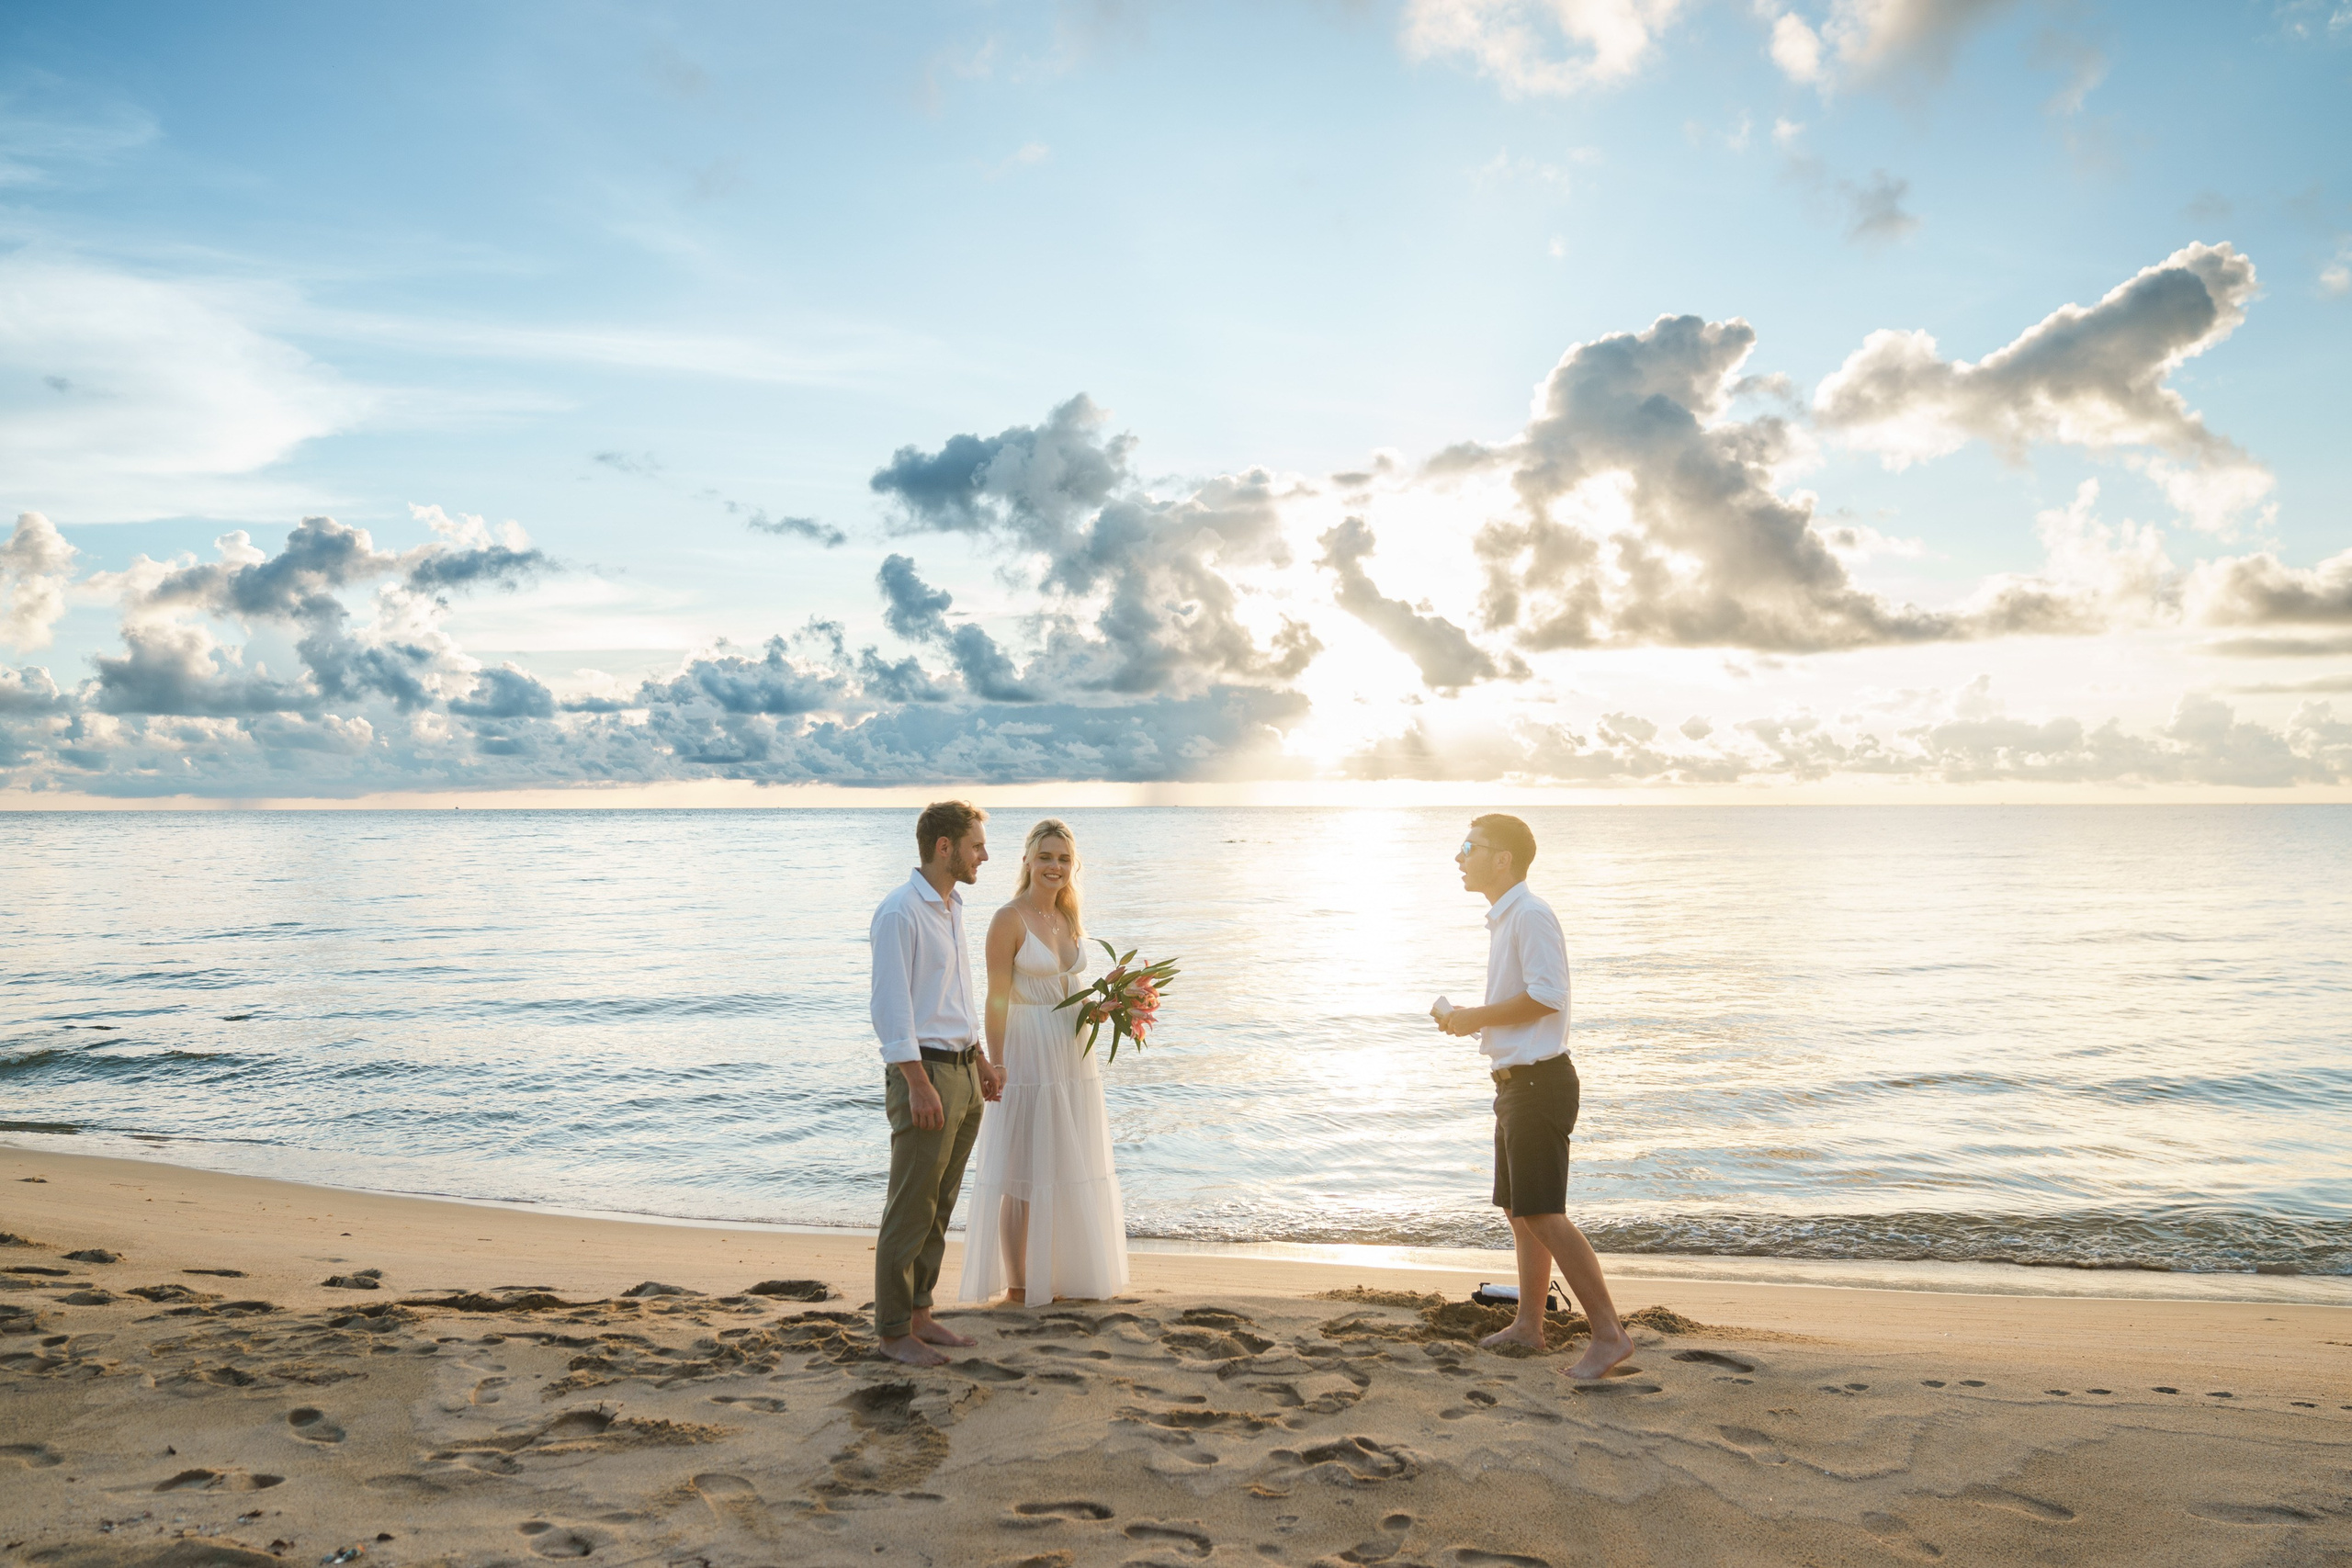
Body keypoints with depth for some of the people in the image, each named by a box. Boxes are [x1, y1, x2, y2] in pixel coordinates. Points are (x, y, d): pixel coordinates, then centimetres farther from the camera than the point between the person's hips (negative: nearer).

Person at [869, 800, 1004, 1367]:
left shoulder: (952, 907, 15)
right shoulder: (900, 912, -14)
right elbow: (890, 1005, -17)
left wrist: (979, 1061, 23)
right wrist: (918, 1084, -20)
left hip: (962, 1071, 9)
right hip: (924, 1071, -9)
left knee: (938, 1209, 14)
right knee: (909, 1211, -2)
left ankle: (919, 1314, 23)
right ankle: (892, 1330, 8)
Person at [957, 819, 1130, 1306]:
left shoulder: (1072, 919, 10)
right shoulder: (1009, 920, -11)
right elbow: (997, 999, -14)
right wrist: (995, 1065, -19)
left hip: (1072, 1056, 8)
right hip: (1027, 1055, -7)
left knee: (1068, 1170, 13)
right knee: (1023, 1173, 1)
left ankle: (1058, 1275, 25)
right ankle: (1018, 1283, 12)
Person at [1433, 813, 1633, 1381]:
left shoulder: (1530, 915, -15)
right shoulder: (1504, 919, 17)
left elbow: (1546, 996, -23)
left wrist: (1476, 1017, -15)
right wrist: (1469, 1020, 10)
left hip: (1538, 1081, -11)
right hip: (1517, 1081, 11)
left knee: (1542, 1213, -11)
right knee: (1519, 1209, 16)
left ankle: (1608, 1333, -7)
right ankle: (1528, 1324, 25)